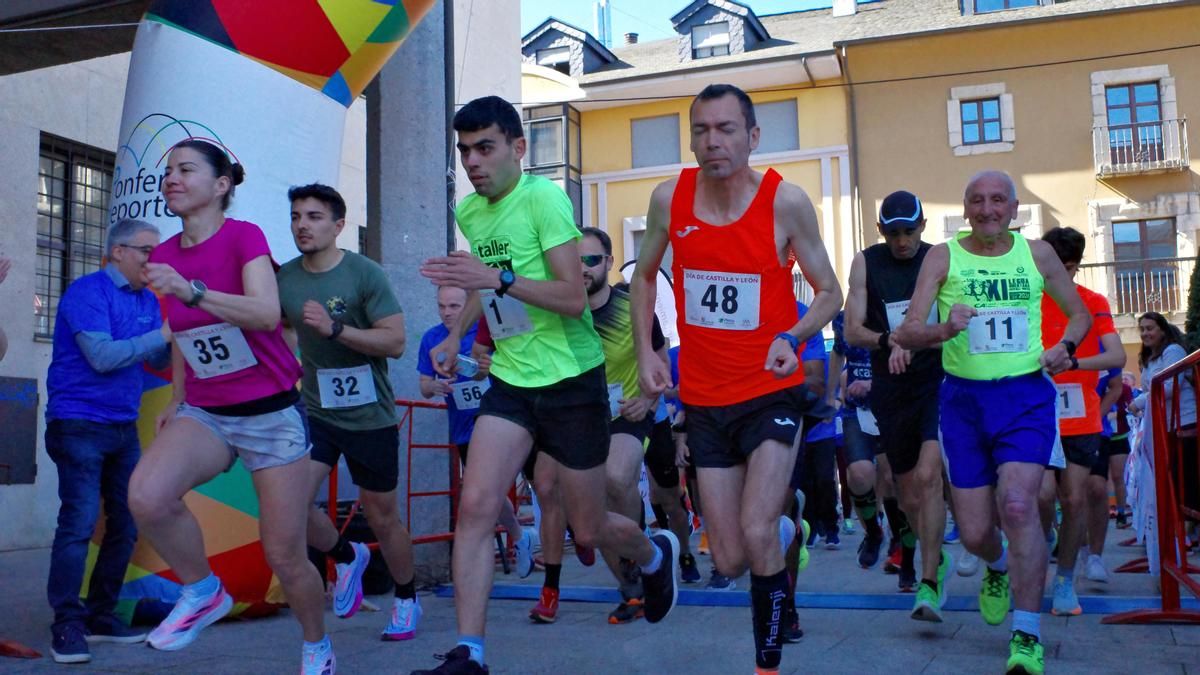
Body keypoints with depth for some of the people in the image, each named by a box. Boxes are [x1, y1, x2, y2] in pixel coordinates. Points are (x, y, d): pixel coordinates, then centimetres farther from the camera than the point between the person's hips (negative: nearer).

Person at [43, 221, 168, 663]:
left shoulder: (148, 301, 10)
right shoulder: (87, 291, -10)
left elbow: (157, 362, 11)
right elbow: (102, 356, -20)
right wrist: (162, 333, -17)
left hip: (124, 427, 7)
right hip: (79, 425, -7)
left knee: (125, 526, 7)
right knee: (79, 523, -11)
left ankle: (101, 617, 19)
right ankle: (66, 626, -2)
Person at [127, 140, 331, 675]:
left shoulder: (244, 236, -12)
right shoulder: (166, 255, 6)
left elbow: (267, 314, -28)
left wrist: (190, 290, -38)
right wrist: (176, 400, 16)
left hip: (270, 414, -5)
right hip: (204, 414, 5)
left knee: (284, 555, 1)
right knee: (146, 496, -27)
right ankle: (203, 592, 0)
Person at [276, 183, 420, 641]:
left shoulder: (364, 273, -13)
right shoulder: (284, 278, 0)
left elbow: (395, 341, -19)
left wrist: (334, 329, -29)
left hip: (370, 416, -3)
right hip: (314, 410, 4)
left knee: (382, 518, 8)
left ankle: (407, 600, 33)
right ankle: (346, 557, 18)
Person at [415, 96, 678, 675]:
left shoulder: (542, 197, -16)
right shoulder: (469, 211, 6)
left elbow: (574, 299, -23)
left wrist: (497, 278, -32)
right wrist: (456, 335, 13)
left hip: (571, 380, -5)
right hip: (510, 381, 6)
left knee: (589, 529, 8)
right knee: (475, 506, -11)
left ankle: (655, 555, 42)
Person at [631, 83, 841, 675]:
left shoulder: (785, 202, -11)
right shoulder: (669, 199, -3)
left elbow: (829, 293, -2)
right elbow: (644, 277, 14)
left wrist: (793, 336, -22)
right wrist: (645, 351, 2)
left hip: (771, 392, -3)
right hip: (703, 398, 3)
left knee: (755, 535, -18)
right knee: (729, 561, 6)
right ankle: (785, 530, 41)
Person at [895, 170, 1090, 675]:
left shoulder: (1037, 254, 5)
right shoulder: (943, 257, -1)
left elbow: (1079, 313, 19)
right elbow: (907, 333, -8)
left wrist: (1066, 347, -3)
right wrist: (944, 330, -30)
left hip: (1026, 395, 0)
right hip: (964, 399, 1)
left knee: (1017, 504, -23)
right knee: (975, 533, 5)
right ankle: (998, 567, 44)